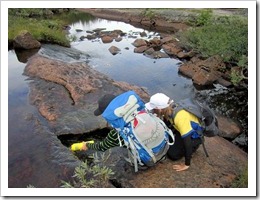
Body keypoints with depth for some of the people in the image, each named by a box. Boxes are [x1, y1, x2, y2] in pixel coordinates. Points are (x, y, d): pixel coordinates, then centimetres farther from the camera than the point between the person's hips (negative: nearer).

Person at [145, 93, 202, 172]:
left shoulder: (180, 117, -40)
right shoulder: (169, 108, -18)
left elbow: (187, 140, -35)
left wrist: (186, 165, -28)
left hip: (194, 136, -7)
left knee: (173, 154, -15)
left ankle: (193, 147, 7)